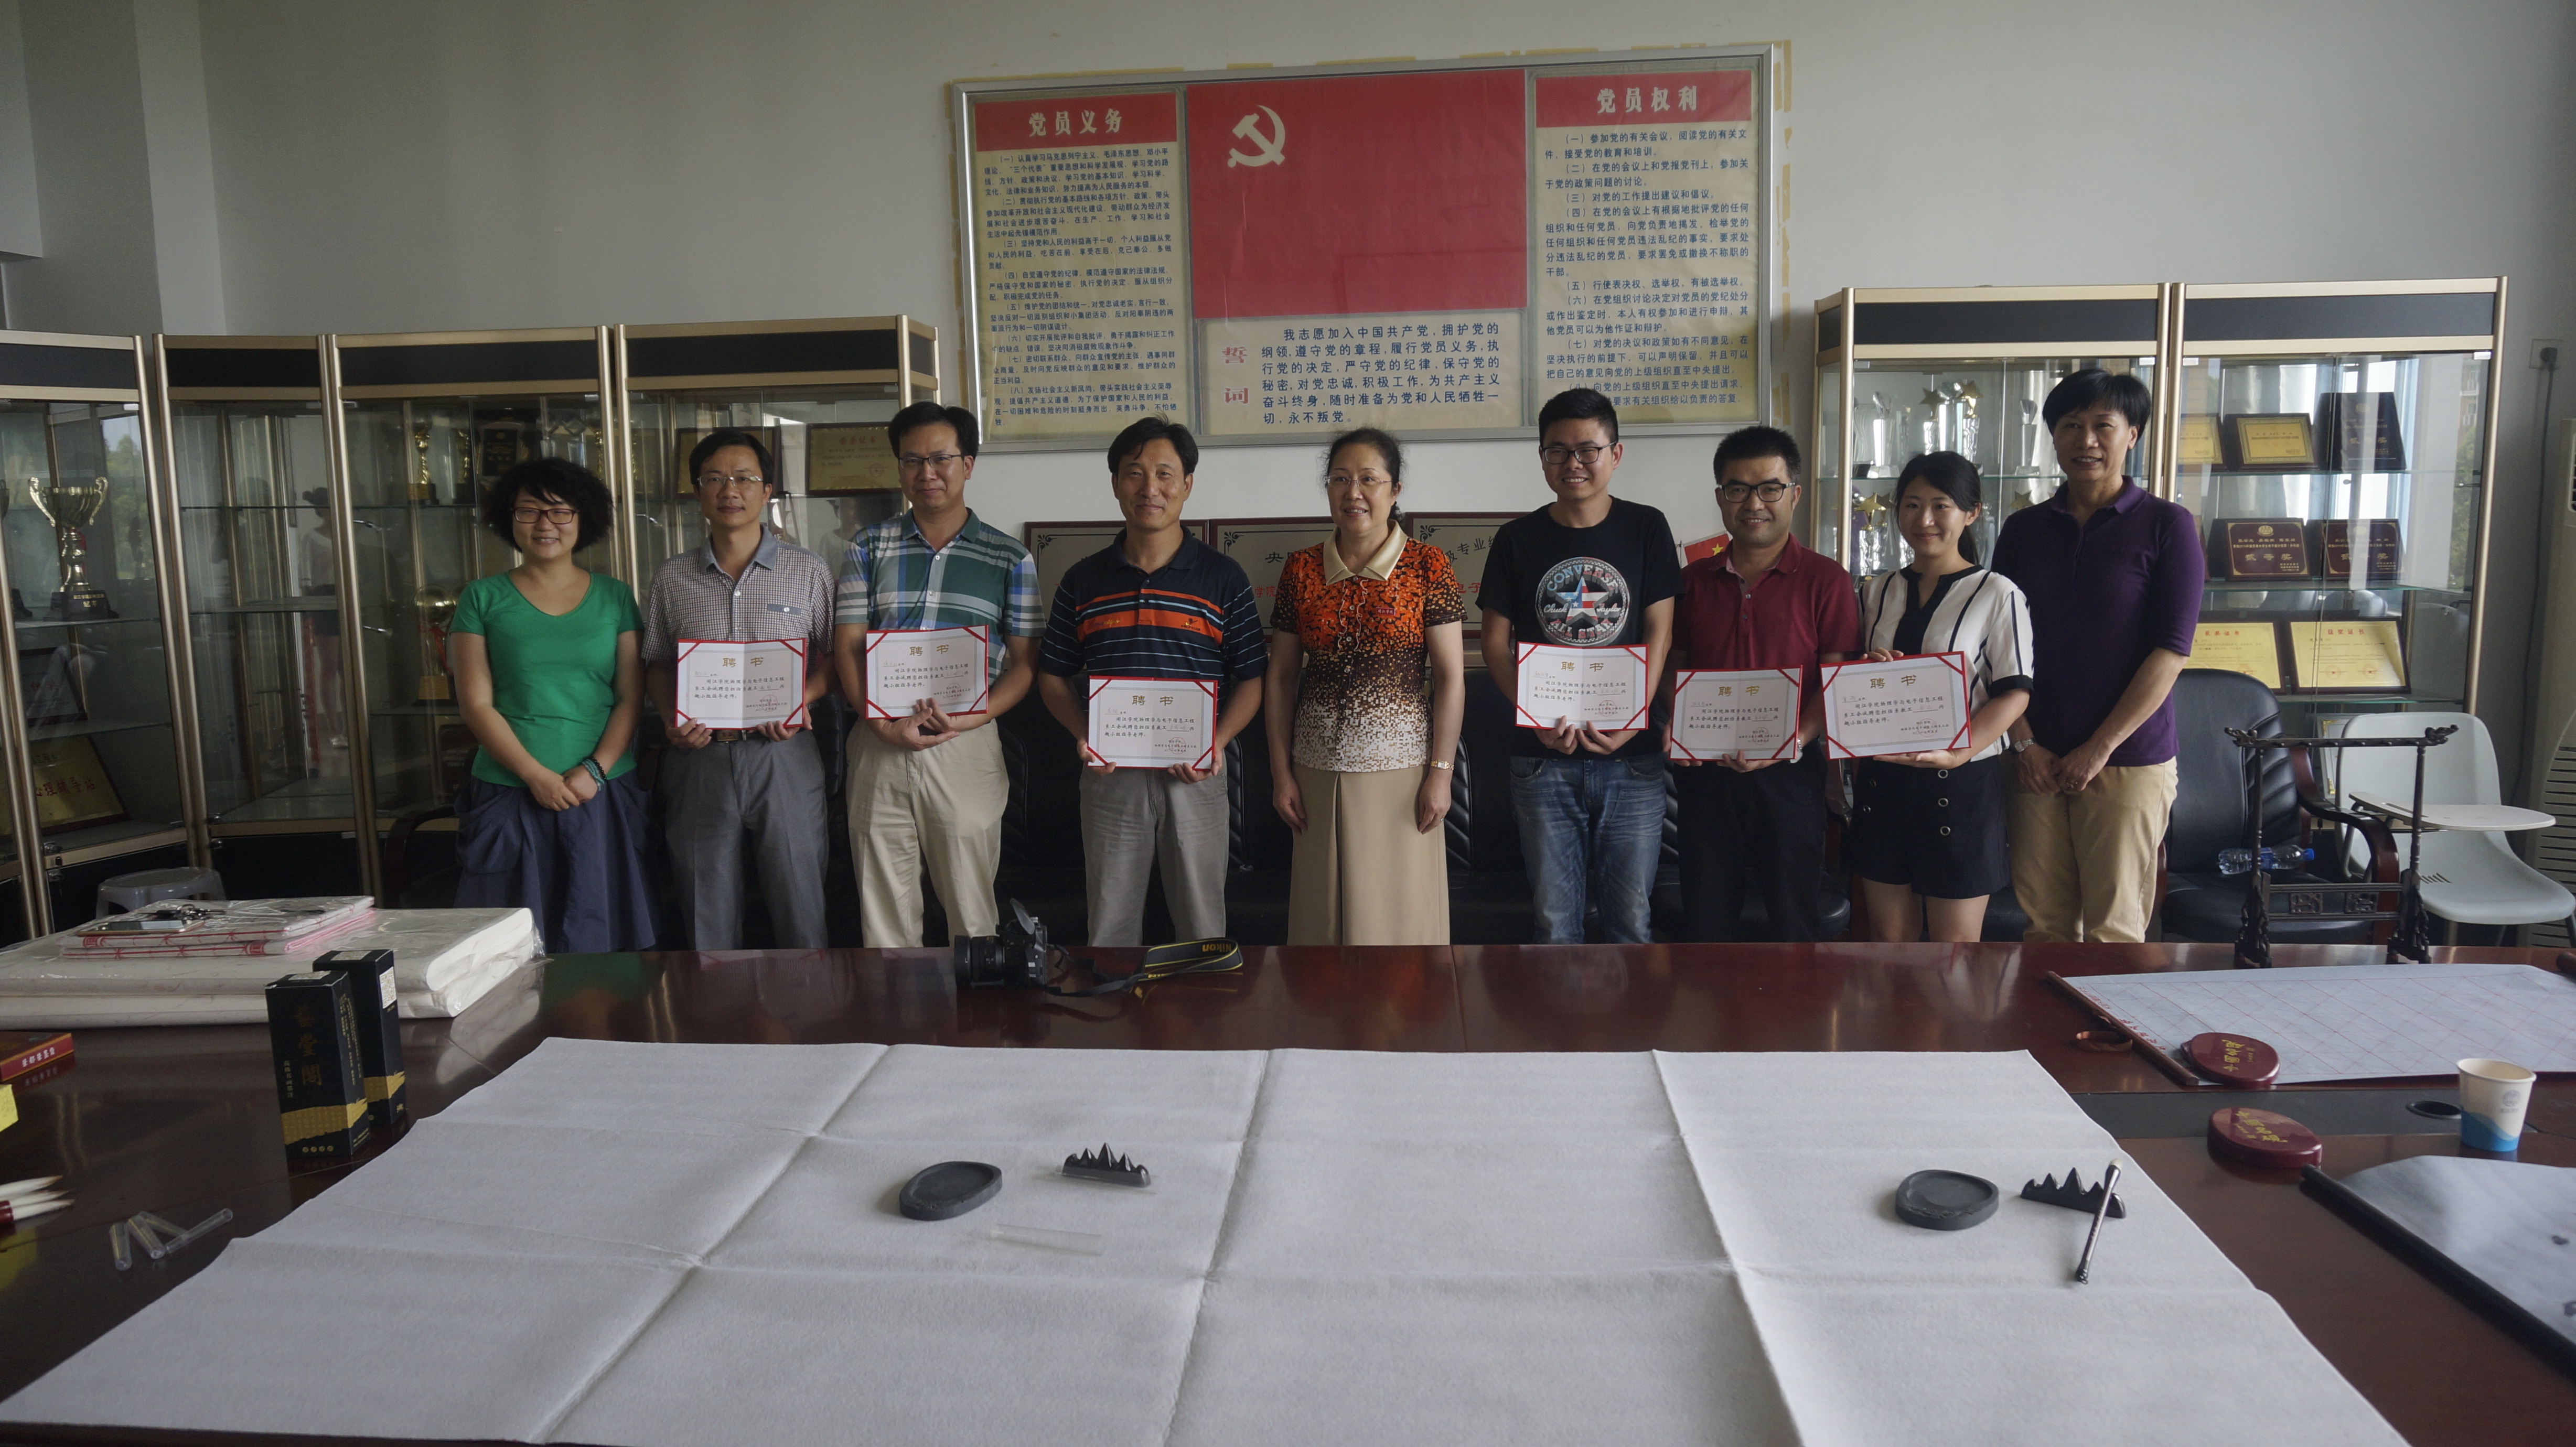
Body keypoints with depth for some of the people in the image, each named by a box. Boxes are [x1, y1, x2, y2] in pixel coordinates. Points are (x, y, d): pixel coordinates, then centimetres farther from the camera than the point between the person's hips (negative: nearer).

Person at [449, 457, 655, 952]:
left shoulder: (615, 597, 8)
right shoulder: (484, 598, 5)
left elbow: (631, 697, 3)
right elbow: (476, 702, -1)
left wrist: (594, 771, -10)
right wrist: (536, 774, -11)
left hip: (603, 794, 1)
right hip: (510, 795, -1)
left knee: (600, 939, 3)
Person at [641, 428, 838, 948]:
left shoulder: (810, 571, 4)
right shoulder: (672, 578, 10)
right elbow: (657, 665, 15)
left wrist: (802, 699, -12)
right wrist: (671, 719, -4)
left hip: (784, 756, -2)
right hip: (699, 758, 2)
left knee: (800, 903, 3)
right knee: (707, 912, 9)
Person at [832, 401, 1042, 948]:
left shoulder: (1010, 558, 6)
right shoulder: (869, 547, 9)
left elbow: (1025, 661, 3)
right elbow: (847, 646, 3)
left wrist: (970, 718, -15)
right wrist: (887, 725, -12)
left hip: (966, 745, -1)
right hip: (879, 744, 2)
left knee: (971, 907, 4)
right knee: (883, 910, 7)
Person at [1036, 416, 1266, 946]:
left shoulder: (1223, 577, 1)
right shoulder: (1084, 580, 6)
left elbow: (1251, 678, 2)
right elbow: (1053, 676, 10)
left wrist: (1218, 742, -14)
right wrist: (1083, 735, -8)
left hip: (1194, 777, -1)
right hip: (1109, 776, 1)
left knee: (1203, 926, 8)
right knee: (1110, 927, 11)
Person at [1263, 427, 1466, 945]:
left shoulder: (1427, 565, -3)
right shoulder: (1301, 568, 5)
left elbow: (1451, 676, -4)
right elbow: (1280, 677, 8)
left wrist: (1441, 773, -8)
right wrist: (1281, 772, 4)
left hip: (1400, 763, -2)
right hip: (1319, 768, 3)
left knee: (1400, 910, 3)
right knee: (1323, 917, 8)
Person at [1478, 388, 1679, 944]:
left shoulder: (1646, 529, 3)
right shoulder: (1518, 540, 4)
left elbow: (1658, 632, 0)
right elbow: (1496, 644, 3)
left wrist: (1631, 719, -14)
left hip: (1632, 757, 0)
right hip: (1544, 759, 1)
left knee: (1631, 912, 6)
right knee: (1554, 913, 6)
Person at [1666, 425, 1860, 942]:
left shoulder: (1825, 580, -1)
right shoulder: (1694, 580, 10)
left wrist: (1795, 740, -20)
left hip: (1789, 774, -3)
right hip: (1706, 771, 3)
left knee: (1794, 919, 5)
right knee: (1705, 918, 11)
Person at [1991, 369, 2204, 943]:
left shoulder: (2166, 525, -1)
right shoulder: (2023, 529, 10)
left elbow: (2170, 650, -7)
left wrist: (2099, 749, -12)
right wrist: (2024, 742, -4)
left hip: (2128, 763, -3)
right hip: (2036, 760, 3)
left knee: (2114, 928, 0)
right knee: (2044, 923, 5)